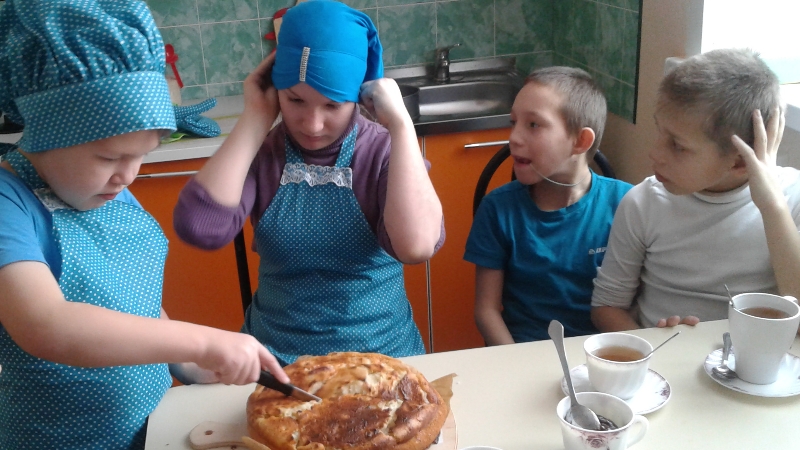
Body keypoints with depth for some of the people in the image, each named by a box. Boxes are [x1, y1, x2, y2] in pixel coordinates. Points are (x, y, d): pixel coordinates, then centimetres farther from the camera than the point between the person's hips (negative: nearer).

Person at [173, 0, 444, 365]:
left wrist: (400, 124, -21)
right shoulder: (260, 152, -1)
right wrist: (254, 121, -14)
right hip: (274, 357, 1)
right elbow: (200, 229, -19)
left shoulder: (385, 151, -6)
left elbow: (416, 246, -25)